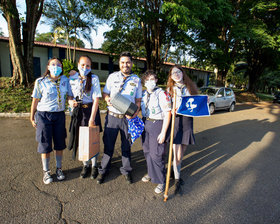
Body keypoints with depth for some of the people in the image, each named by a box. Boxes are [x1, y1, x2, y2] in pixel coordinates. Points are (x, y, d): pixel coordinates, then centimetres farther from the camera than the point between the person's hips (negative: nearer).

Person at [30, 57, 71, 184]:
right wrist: (32, 118, 5)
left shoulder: (65, 80, 2)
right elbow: (35, 101, 1)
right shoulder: (40, 82, -5)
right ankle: (46, 172, 22)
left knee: (60, 144, 9)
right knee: (45, 145, 4)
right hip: (44, 115, -2)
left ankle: (59, 169, 27)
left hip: (60, 115, 3)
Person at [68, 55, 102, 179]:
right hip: (77, 110, 3)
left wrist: (92, 118, -16)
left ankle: (94, 166, 23)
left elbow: (96, 99, -12)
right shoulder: (72, 78, 3)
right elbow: (70, 94, 14)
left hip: (91, 110, -3)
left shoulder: (94, 78, -7)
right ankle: (85, 165, 27)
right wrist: (70, 101, -10)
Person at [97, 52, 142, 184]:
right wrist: (107, 99, -13)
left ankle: (126, 170, 32)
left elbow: (138, 100, 8)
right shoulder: (112, 77, 5)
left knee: (126, 146, 12)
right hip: (112, 116, 0)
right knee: (108, 145, 6)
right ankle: (103, 170, 26)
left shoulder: (137, 80, 6)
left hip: (128, 118, 1)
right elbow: (105, 93, 10)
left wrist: (136, 112, -10)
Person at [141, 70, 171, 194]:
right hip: (145, 123, 7)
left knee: (156, 154, -3)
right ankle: (151, 173, 37)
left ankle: (161, 181, 13)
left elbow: (167, 114, -14)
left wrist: (163, 133, -16)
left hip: (157, 124, -6)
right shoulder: (144, 94, 8)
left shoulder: (162, 94, -12)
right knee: (147, 151, 15)